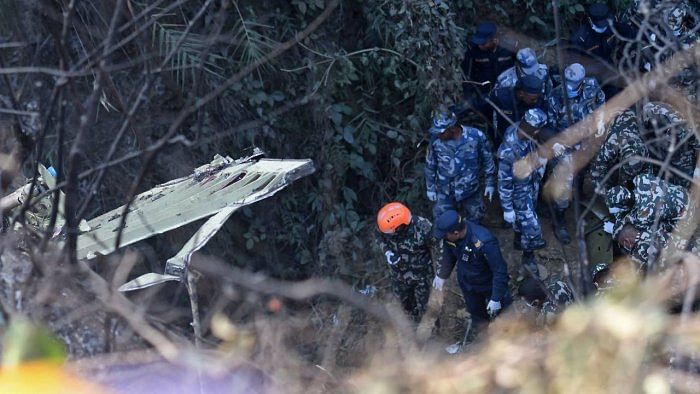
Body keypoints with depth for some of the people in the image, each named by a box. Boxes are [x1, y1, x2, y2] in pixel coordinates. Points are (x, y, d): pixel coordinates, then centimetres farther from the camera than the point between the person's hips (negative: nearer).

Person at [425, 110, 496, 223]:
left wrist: (490, 183, 1)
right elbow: (430, 165, -2)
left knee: (475, 221, 19)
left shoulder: (476, 136, -23)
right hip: (445, 192, 0)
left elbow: (487, 160, -7)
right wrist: (430, 187, 6)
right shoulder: (436, 140, -20)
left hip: (471, 190, 0)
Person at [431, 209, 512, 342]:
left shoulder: (483, 243, -44)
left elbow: (500, 270, -32)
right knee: (475, 310, 32)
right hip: (467, 283, 5)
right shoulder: (449, 236, -25)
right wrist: (441, 275, 13)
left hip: (489, 284, -5)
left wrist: (496, 299, -26)